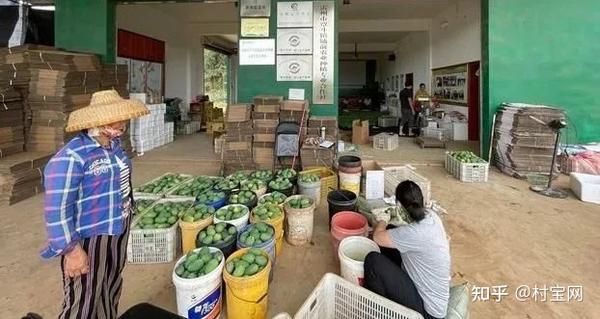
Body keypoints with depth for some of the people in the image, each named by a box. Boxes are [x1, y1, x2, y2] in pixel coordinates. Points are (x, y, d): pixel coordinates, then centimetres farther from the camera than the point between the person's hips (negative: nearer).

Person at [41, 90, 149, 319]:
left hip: (118, 232, 8)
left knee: (111, 292, 25)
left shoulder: (114, 144, 1)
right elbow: (57, 210, -24)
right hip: (89, 240, -8)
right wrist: (71, 250, -22)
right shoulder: (71, 157, -25)